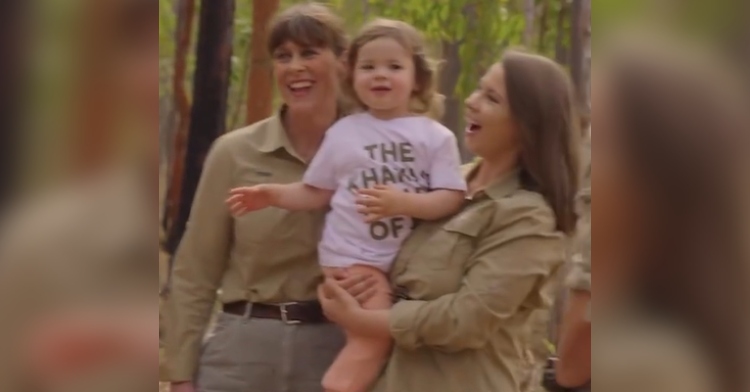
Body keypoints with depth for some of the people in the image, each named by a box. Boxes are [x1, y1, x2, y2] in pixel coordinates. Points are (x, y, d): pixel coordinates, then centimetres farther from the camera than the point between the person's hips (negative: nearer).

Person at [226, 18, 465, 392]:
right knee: (371, 336, -21)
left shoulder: (435, 137, 2)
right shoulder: (343, 132, 5)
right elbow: (316, 192, 11)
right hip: (355, 255, -3)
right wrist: (273, 195, -3)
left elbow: (451, 198, -7)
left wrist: (403, 202, -22)